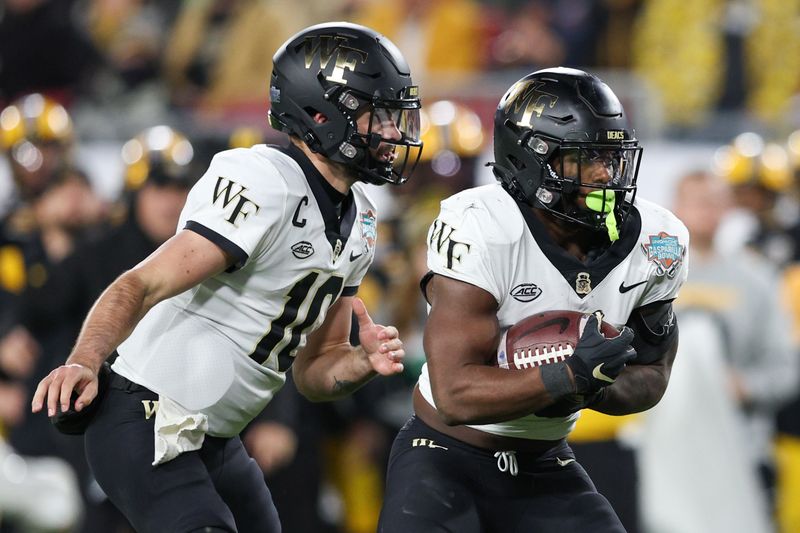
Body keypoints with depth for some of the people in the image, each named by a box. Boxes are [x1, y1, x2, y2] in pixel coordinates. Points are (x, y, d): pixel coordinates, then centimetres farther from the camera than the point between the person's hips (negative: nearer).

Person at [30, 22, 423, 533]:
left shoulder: (357, 222, 10)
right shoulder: (263, 185, -19)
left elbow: (314, 371, 15)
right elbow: (142, 286, -25)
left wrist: (364, 362, -8)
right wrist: (84, 364, -41)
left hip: (215, 441, 10)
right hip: (146, 428, -10)